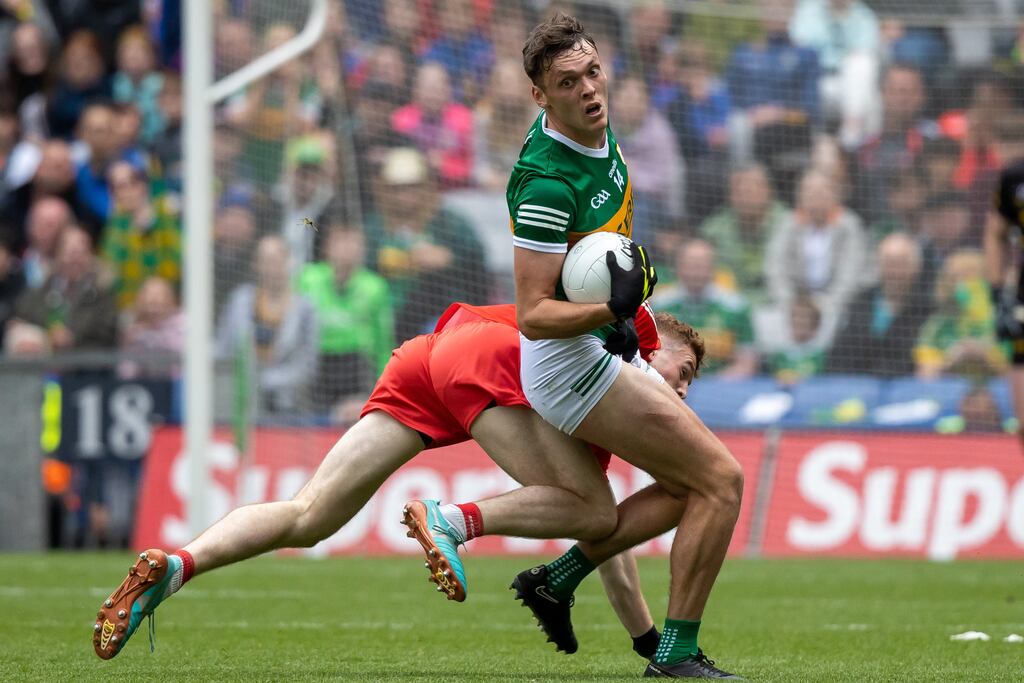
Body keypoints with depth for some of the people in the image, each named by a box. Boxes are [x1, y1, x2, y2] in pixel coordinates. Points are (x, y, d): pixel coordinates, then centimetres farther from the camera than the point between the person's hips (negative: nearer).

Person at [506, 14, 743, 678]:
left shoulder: (599, 133, 1)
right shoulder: (547, 181, -26)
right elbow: (533, 314, -25)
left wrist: (634, 270, 12)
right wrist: (610, 311, -39)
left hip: (607, 350, 9)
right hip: (569, 360, -9)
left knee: (690, 486, 15)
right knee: (722, 477, -12)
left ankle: (557, 580, 16)